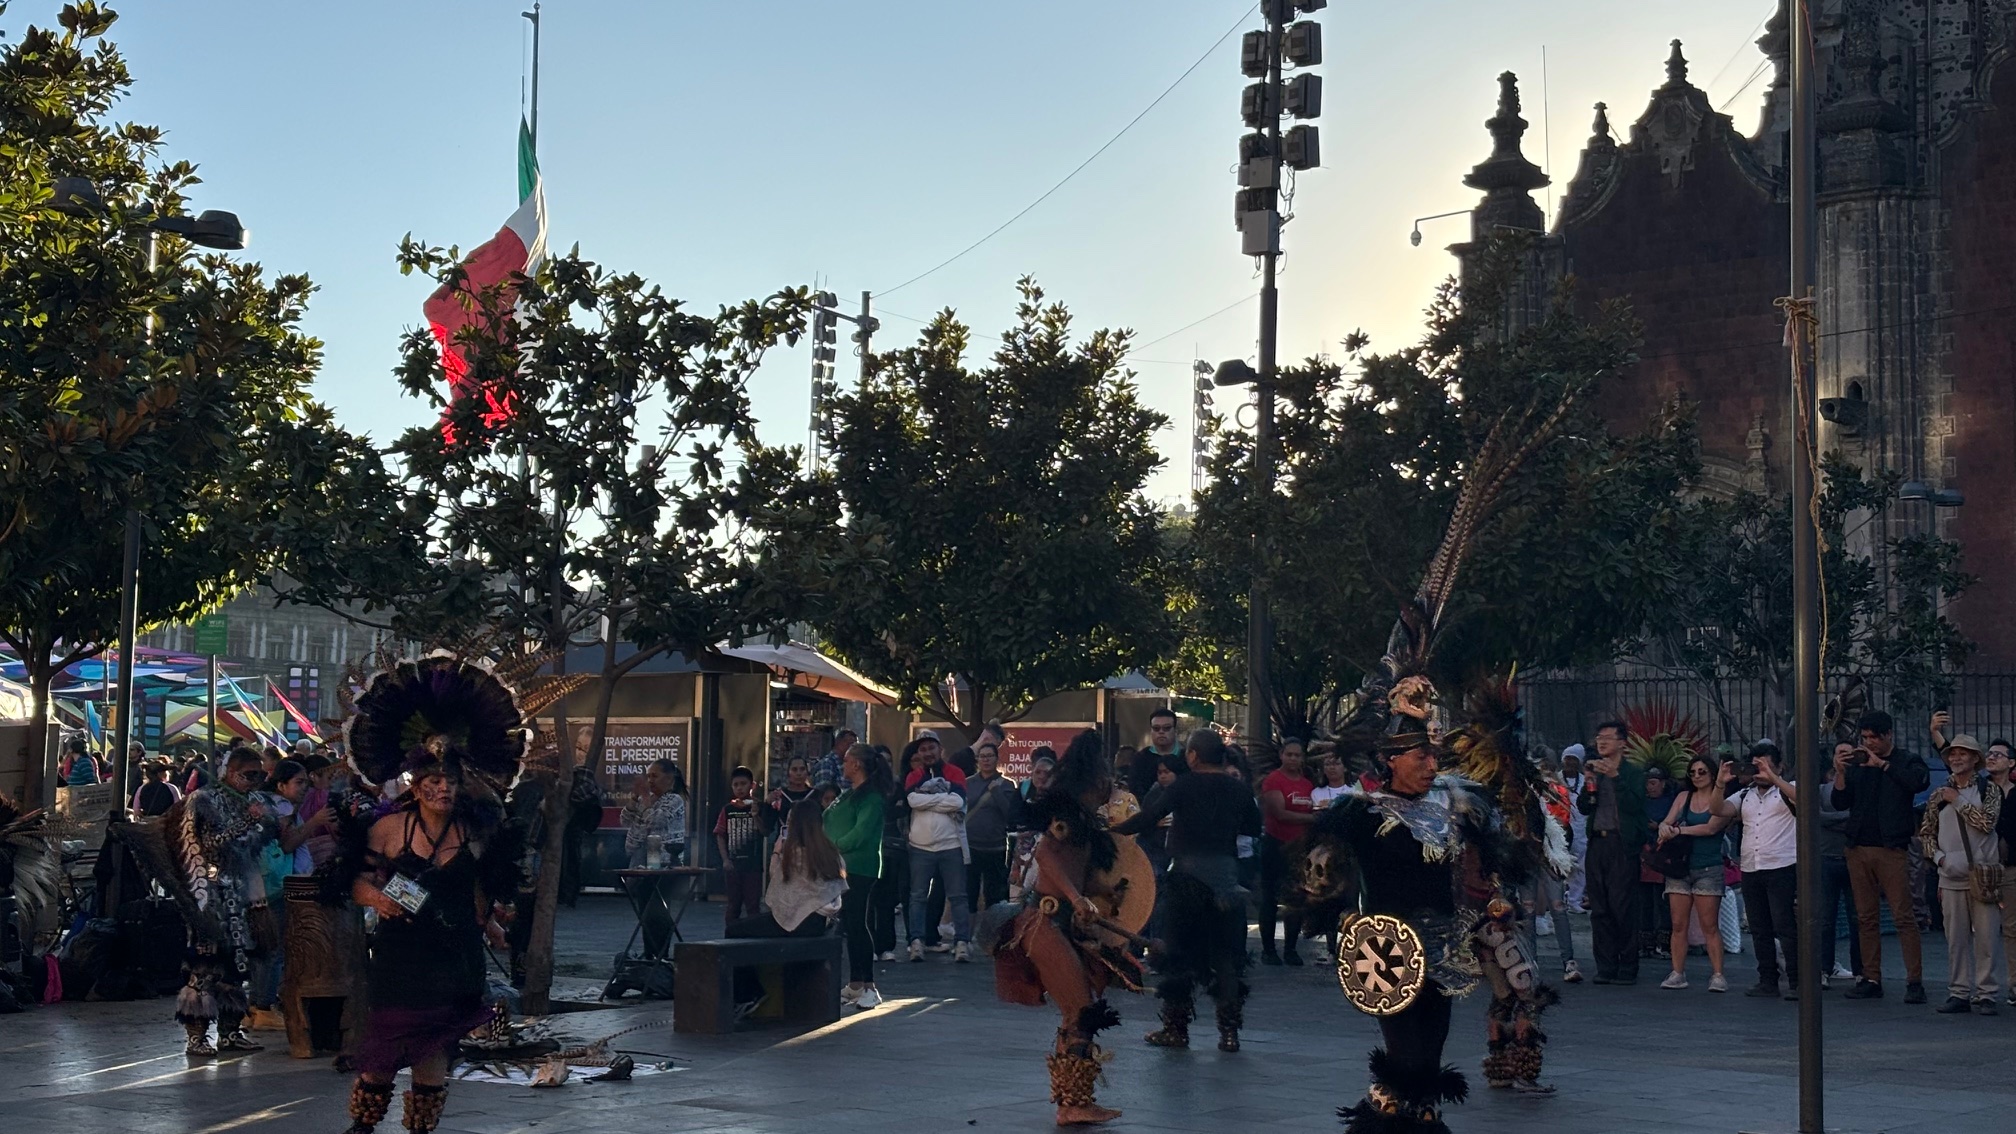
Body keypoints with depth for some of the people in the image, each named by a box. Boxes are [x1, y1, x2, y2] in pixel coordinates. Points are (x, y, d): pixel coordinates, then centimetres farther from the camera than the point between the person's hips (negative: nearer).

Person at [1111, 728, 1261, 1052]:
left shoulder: (1185, 785, -7)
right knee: (1226, 953, 8)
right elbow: (1254, 827, 14)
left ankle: (1176, 1028, 8)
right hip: (1227, 876, 3)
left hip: (1188, 875, -3)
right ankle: (1229, 1031, 6)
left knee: (1179, 951, 6)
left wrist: (1112, 830, -5)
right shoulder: (1238, 789, 5)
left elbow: (1149, 818, -14)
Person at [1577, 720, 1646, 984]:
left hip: (1622, 846, -5)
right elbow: (1583, 808, 13)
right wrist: (1588, 784, -4)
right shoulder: (1595, 770, 16)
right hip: (1597, 844, 5)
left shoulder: (1634, 773, 1)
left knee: (1623, 908, -6)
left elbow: (1634, 805, -13)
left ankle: (1627, 969, 0)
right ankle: (1606, 969, 9)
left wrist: (1615, 776, -17)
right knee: (1599, 910, 5)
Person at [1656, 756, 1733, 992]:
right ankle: (1677, 973, 4)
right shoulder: (1683, 797, 14)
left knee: (1709, 926, -8)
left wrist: (1679, 830, -13)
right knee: (1678, 924, 0)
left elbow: (1711, 827, -13)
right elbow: (1665, 822, 8)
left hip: (1708, 869, -4)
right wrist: (1665, 829, -16)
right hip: (1680, 867, 4)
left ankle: (1717, 975, -5)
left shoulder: (1721, 800, 1)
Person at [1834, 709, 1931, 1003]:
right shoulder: (1857, 763, 14)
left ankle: (1915, 982, -8)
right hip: (1858, 848, 5)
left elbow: (1919, 780, -19)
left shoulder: (1906, 761, 3)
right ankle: (1871, 980, 11)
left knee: (1903, 916, -9)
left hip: (1891, 849, -5)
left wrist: (1882, 763, -13)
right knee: (1866, 918, 7)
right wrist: (1840, 772, -7)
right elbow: (1840, 802, 9)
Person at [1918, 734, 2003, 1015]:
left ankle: (1984, 994, 2)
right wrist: (1939, 857, -1)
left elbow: (1987, 822, -13)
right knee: (1956, 939, 4)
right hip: (1951, 877, 3)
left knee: (1985, 937, -3)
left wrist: (1958, 801, -7)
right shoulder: (1940, 795, 11)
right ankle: (1958, 993, 10)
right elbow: (1926, 832, 15)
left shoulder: (1988, 789, 2)